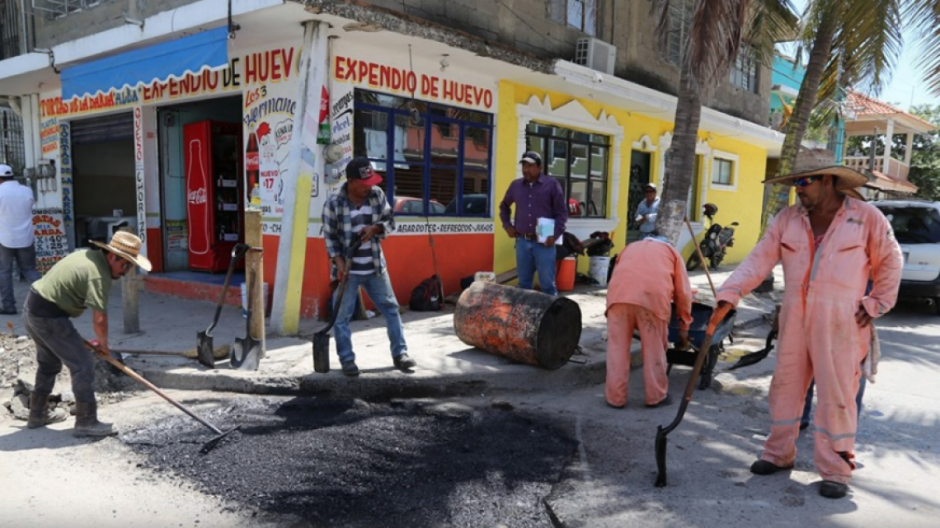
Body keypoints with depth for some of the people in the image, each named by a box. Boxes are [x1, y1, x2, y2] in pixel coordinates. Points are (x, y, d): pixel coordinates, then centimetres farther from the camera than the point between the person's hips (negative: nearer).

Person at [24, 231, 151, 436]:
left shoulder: (88, 255, 8)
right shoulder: (99, 275, -20)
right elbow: (100, 319, -22)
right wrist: (103, 344, -5)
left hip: (31, 307, 10)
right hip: (49, 316, -10)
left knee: (48, 363, 25)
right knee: (83, 364, -5)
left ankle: (38, 414, 38)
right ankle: (86, 422, 0)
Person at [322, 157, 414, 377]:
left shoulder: (377, 195, -3)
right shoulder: (334, 203, -13)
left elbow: (390, 221, 5)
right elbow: (329, 237, -8)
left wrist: (374, 228, -16)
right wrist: (339, 262, -19)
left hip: (375, 267, 4)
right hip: (348, 269, -3)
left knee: (391, 308, 8)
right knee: (342, 316, 2)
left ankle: (400, 354, 21)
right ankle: (347, 360, 17)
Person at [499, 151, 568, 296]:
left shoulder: (552, 184, -1)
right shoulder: (515, 185, 10)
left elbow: (562, 212, -1)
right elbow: (504, 206, 26)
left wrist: (555, 235, -10)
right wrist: (507, 225, 13)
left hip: (544, 243, -4)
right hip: (522, 242, 4)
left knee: (547, 283, -1)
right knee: (523, 283, 11)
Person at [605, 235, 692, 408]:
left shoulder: (630, 247, 38)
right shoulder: (671, 251, 31)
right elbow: (683, 292, 23)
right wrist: (684, 328, 29)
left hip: (619, 293, 2)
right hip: (653, 296, -1)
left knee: (617, 347, 11)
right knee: (655, 349, 13)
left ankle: (615, 397, 17)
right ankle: (656, 396, 24)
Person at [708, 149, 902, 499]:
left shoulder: (866, 218, -3)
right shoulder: (788, 219, 3)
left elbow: (889, 262, 9)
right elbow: (759, 261, -4)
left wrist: (876, 305, 4)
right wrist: (729, 295, -16)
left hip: (840, 322, -3)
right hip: (794, 317, 3)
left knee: (836, 396, 2)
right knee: (786, 387, 11)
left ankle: (835, 471, 15)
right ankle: (779, 454, 27)